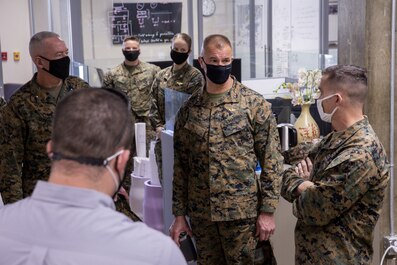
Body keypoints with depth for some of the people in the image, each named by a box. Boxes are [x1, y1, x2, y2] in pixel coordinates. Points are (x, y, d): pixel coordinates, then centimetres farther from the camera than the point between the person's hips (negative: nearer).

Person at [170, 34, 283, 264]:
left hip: (242, 210, -3)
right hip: (200, 212, 3)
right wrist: (179, 213, 5)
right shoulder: (189, 109, 5)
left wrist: (267, 210, -10)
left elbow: (271, 160, -6)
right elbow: (181, 165, 8)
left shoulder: (255, 104, -5)